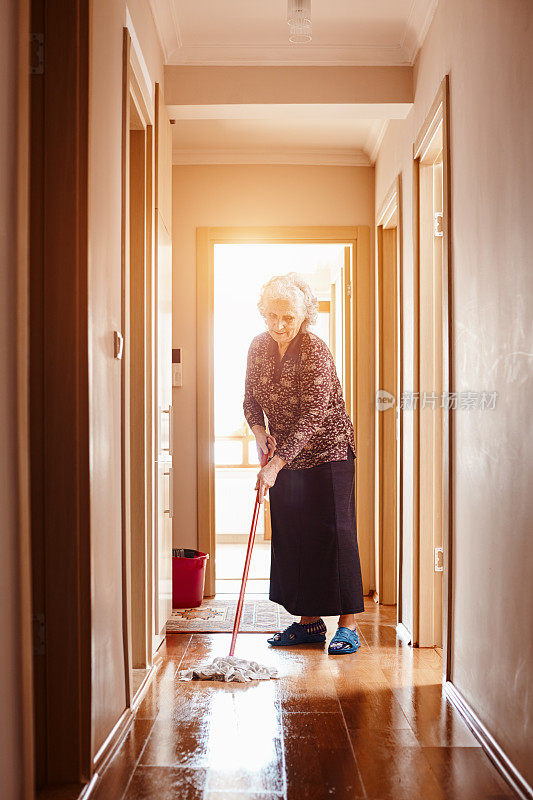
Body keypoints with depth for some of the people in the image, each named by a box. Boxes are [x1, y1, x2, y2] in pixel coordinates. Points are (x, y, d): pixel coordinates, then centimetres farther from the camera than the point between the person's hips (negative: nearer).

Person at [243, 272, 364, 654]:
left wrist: (275, 464, -32)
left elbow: (311, 416, -26)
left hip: (328, 451, -6)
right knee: (292, 537, 7)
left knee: (333, 533, -5)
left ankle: (348, 624, 4)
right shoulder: (259, 346, 1)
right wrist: (259, 431, -12)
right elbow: (251, 399, 10)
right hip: (286, 455, 7)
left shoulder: (315, 351, -20)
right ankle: (310, 622, 17)